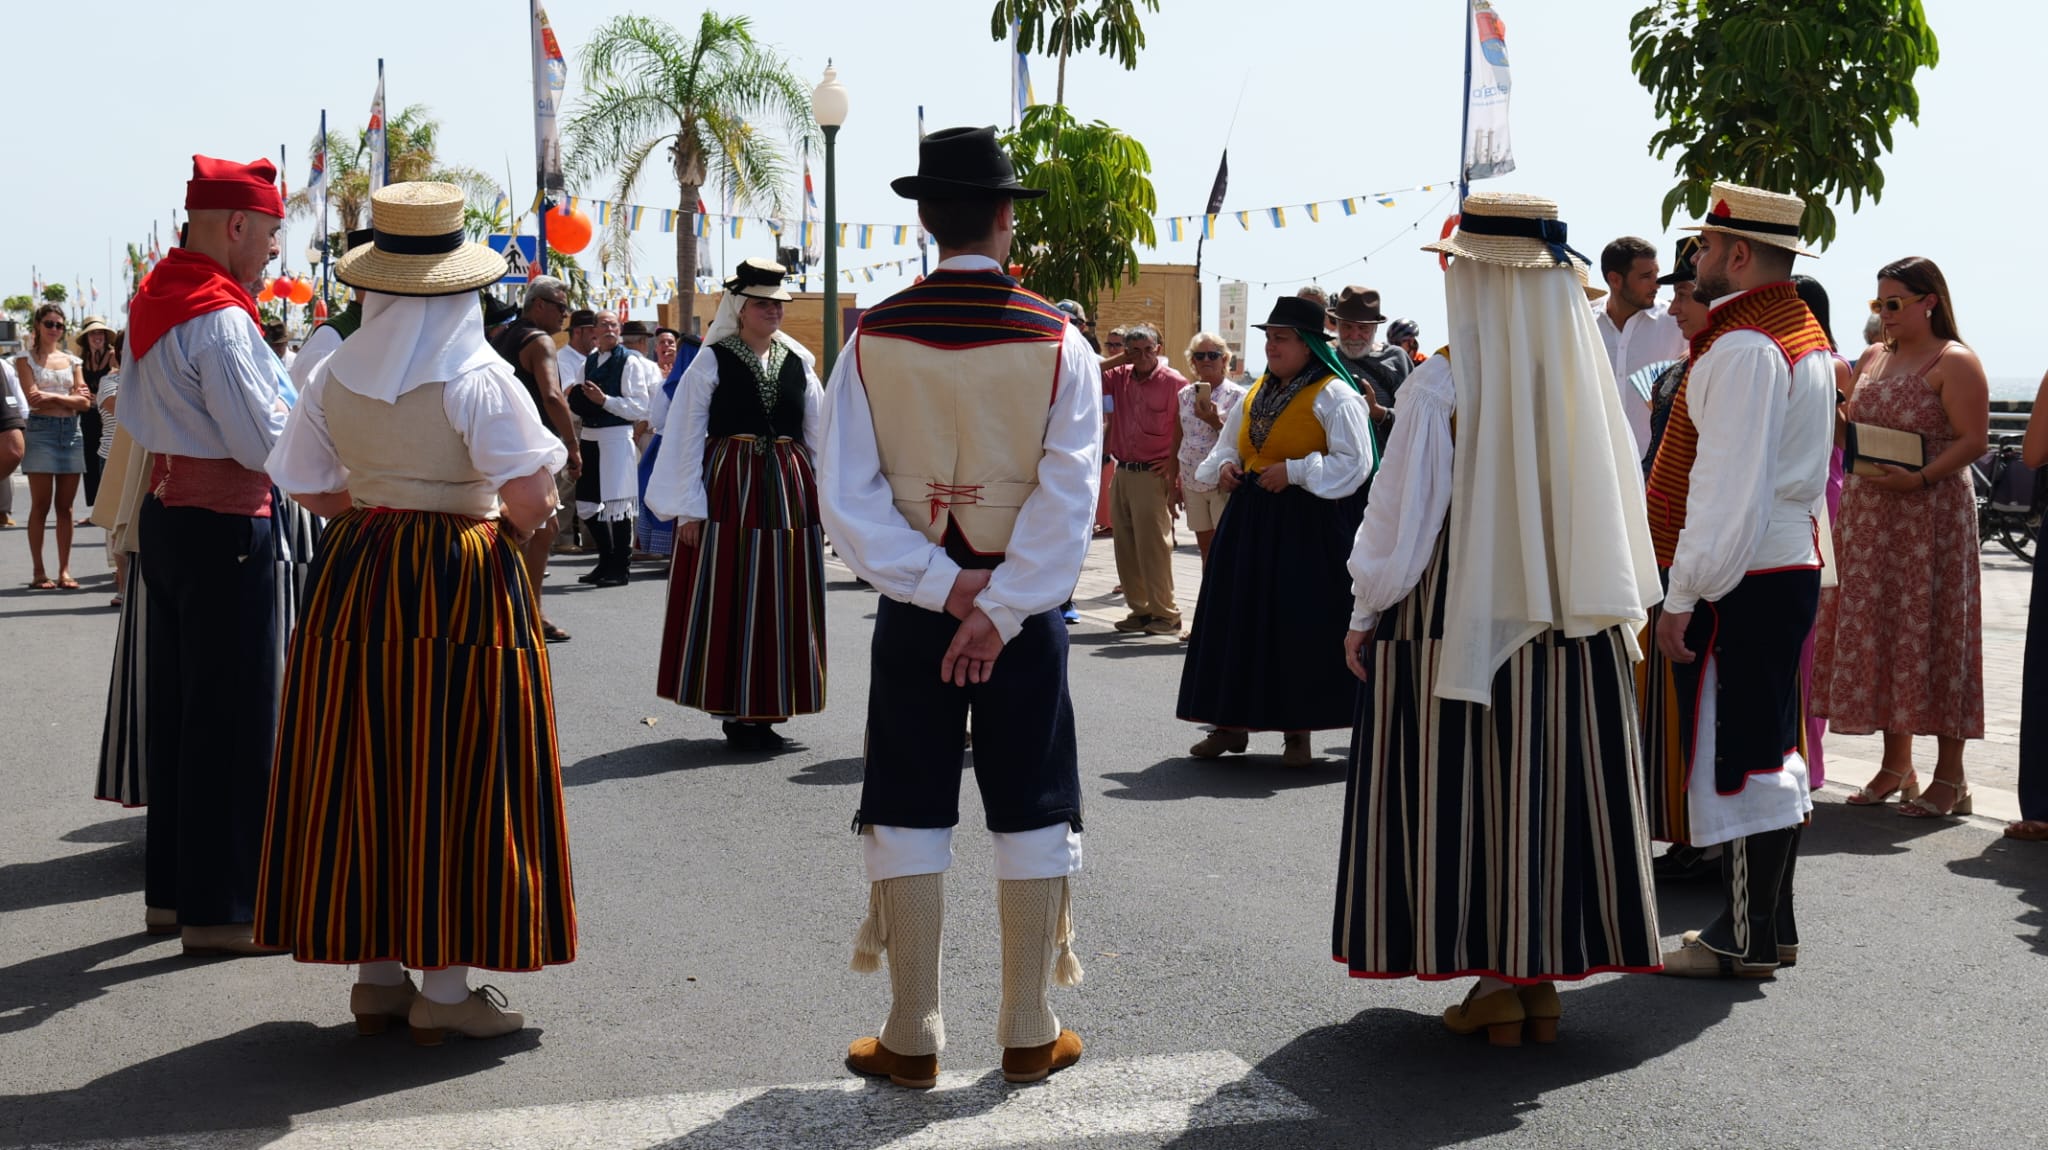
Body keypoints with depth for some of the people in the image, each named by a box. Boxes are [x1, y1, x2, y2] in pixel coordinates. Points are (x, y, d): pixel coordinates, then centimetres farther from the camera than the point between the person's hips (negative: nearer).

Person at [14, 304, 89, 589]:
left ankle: (64, 571, 4)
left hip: (71, 432, 4)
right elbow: (33, 398, -10)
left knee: (65, 507, 3)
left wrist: (53, 397, -8)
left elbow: (85, 403, 4)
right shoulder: (26, 359, 4)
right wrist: (71, 398, -8)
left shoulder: (73, 362, 15)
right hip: (41, 430, -4)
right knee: (41, 506, -4)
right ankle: (38, 572, -1)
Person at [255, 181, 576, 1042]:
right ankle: (445, 987, 7)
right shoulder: (480, 378, -13)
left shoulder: (336, 376, 3)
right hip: (463, 588, -5)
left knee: (363, 775, 11)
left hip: (356, 582, 5)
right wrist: (509, 523, 3)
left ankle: (377, 972, 19)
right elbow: (530, 499, -18)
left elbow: (312, 490, 8)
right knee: (453, 777, 2)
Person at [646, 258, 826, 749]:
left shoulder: (797, 362, 10)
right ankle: (734, 712, 6)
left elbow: (817, 433, 11)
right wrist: (691, 507, -9)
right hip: (728, 487, -4)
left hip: (788, 489, 4)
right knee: (728, 598, -2)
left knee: (781, 601, 5)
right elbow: (689, 436, -3)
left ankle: (764, 710, 14)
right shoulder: (712, 361, -1)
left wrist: (823, 499, 5)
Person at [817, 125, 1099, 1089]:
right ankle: (1030, 1035, 16)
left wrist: (939, 584, -10)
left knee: (909, 818, 8)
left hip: (914, 609, 1)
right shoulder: (1058, 342, -8)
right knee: (1030, 817, 9)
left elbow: (844, 494, -10)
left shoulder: (874, 337, -5)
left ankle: (912, 1040, 13)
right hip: (1026, 606, -1)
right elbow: (1069, 500, -14)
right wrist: (1001, 609, -13)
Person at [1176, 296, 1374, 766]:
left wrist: (1294, 470, -19)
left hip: (1307, 525, -7)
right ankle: (1232, 722, 14)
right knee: (1237, 618, 6)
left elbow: (1353, 463, -15)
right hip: (1250, 519, 7)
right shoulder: (1256, 394, 14)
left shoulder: (1333, 396, -8)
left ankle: (1297, 731, 4)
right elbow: (1227, 446, 25)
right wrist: (1223, 468, 3)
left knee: (1301, 625, -5)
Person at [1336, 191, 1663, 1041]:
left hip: (1461, 625, -4)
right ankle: (1545, 978, 19)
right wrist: (1617, 612, 17)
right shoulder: (1588, 379, -1)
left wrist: (1366, 614, 2)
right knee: (1553, 792, 12)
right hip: (1575, 624, 4)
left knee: (1469, 799, 7)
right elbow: (1621, 503, 5)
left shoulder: (1441, 388, -15)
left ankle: (1496, 981, 11)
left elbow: (1401, 515, -10)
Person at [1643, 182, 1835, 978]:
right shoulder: (1801, 331, 15)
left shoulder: (1742, 347, -17)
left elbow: (1727, 488, -22)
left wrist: (1684, 595, -19)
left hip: (1738, 581, -10)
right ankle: (1771, 925, 24)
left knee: (1729, 754, -3)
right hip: (1792, 564, 10)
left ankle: (1745, 941, 4)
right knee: (1767, 748, 15)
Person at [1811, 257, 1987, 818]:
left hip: (1931, 514, -7)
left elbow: (1973, 441, -13)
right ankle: (1895, 765, 17)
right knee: (1876, 629, 7)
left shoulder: (1954, 362, -7)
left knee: (1930, 634, -5)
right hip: (1868, 515, 7)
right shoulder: (1875, 358, 15)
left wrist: (1919, 478, -25)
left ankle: (1950, 776, 2)